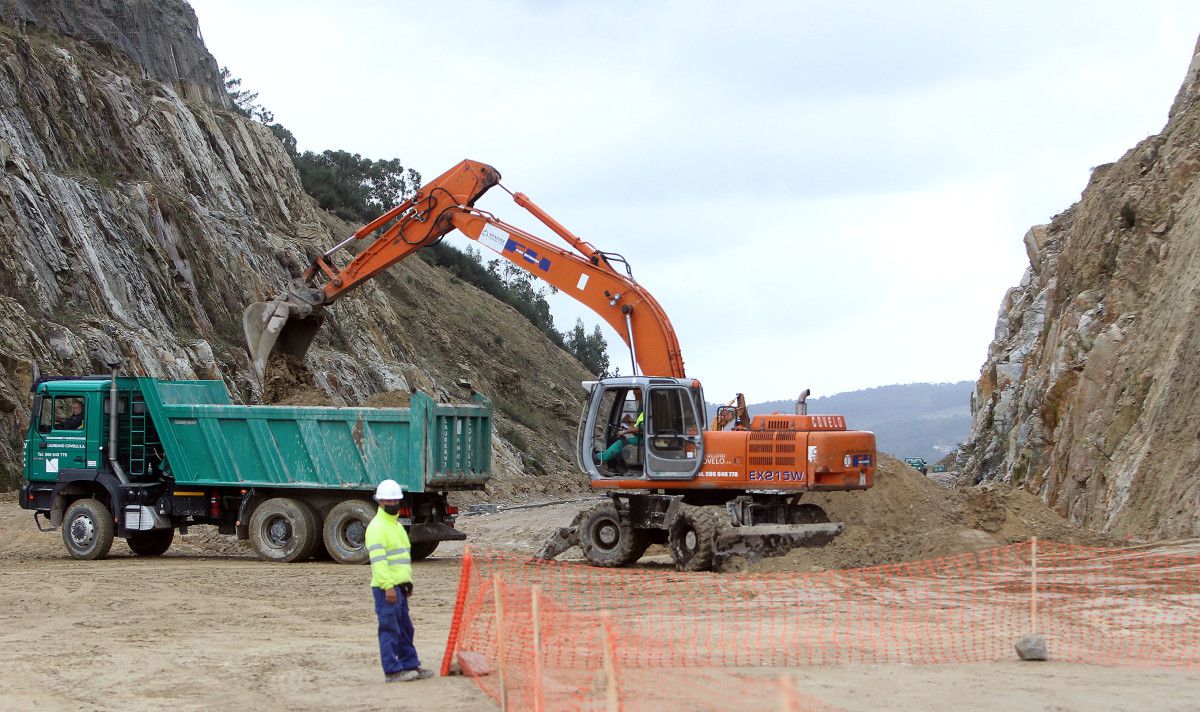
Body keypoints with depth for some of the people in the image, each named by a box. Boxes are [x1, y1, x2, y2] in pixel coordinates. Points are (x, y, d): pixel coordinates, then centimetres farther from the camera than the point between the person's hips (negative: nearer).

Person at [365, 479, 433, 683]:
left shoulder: (397, 525, 19)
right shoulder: (376, 527, -12)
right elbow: (378, 559, -20)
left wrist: (408, 581, 23)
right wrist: (388, 586, -26)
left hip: (399, 585, 10)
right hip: (385, 587, -10)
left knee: (405, 628, 15)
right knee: (389, 628, -7)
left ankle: (410, 665, 24)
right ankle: (392, 671, -4)